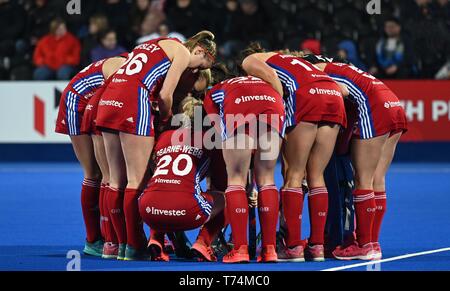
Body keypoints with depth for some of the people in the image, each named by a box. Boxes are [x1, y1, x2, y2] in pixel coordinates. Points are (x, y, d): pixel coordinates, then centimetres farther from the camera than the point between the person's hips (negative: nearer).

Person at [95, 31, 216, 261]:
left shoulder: (155, 45, 30)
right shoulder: (182, 52, 5)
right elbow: (165, 95, -3)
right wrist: (167, 120, 14)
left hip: (108, 99, 8)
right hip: (133, 102, -8)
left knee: (117, 182, 11)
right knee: (137, 181, -3)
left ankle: (122, 245, 15)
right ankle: (134, 247, -2)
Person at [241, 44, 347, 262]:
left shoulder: (249, 61, 22)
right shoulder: (285, 58, 38)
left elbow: (270, 76, -3)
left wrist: (282, 116, -5)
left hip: (307, 95, -6)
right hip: (334, 95, 6)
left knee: (293, 175, -1)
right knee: (316, 176, 10)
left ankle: (293, 246, -7)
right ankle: (317, 246, 7)